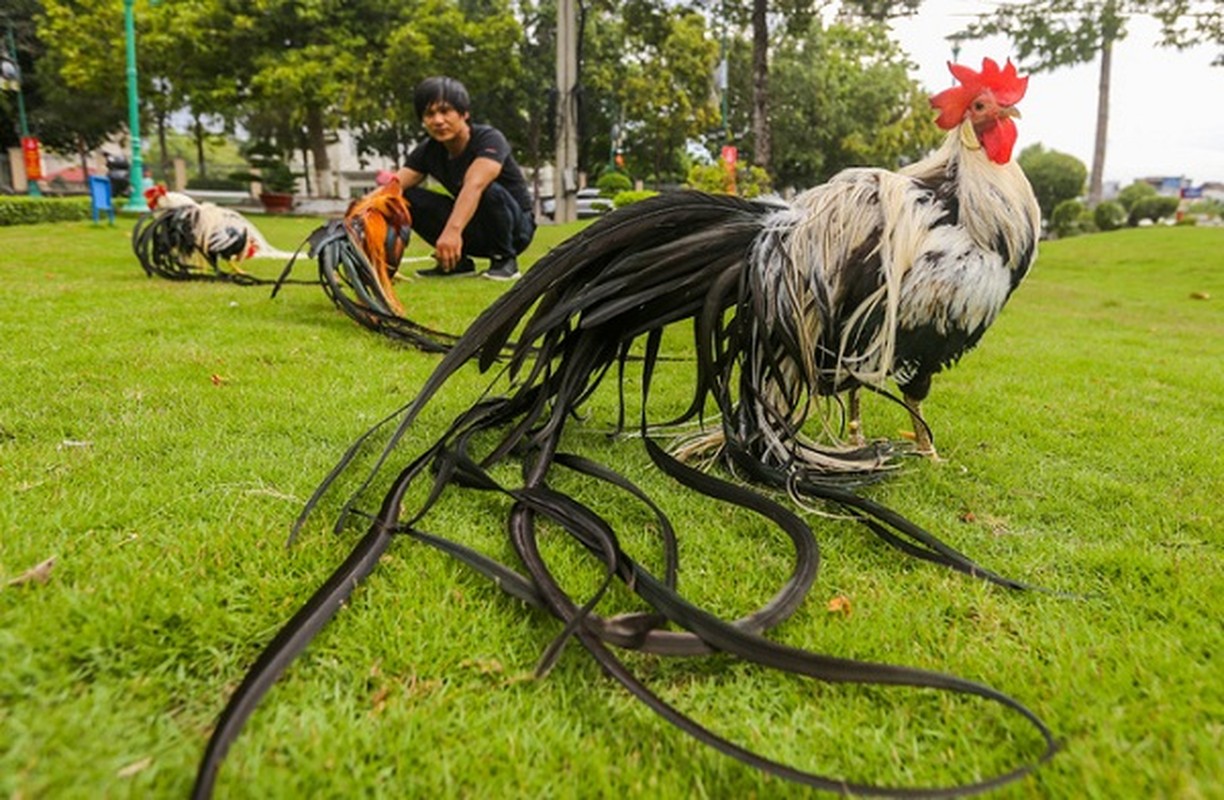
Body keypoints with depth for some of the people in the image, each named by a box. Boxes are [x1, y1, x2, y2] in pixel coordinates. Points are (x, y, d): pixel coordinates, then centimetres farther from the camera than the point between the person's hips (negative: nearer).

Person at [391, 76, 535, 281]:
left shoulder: (489, 139, -21)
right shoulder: (428, 151, -3)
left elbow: (474, 185, -41)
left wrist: (453, 230, -57)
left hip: (515, 226, -5)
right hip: (474, 232, 5)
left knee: (490, 192, -37)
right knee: (407, 198, -14)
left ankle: (504, 259, -13)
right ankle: (458, 261, -1)